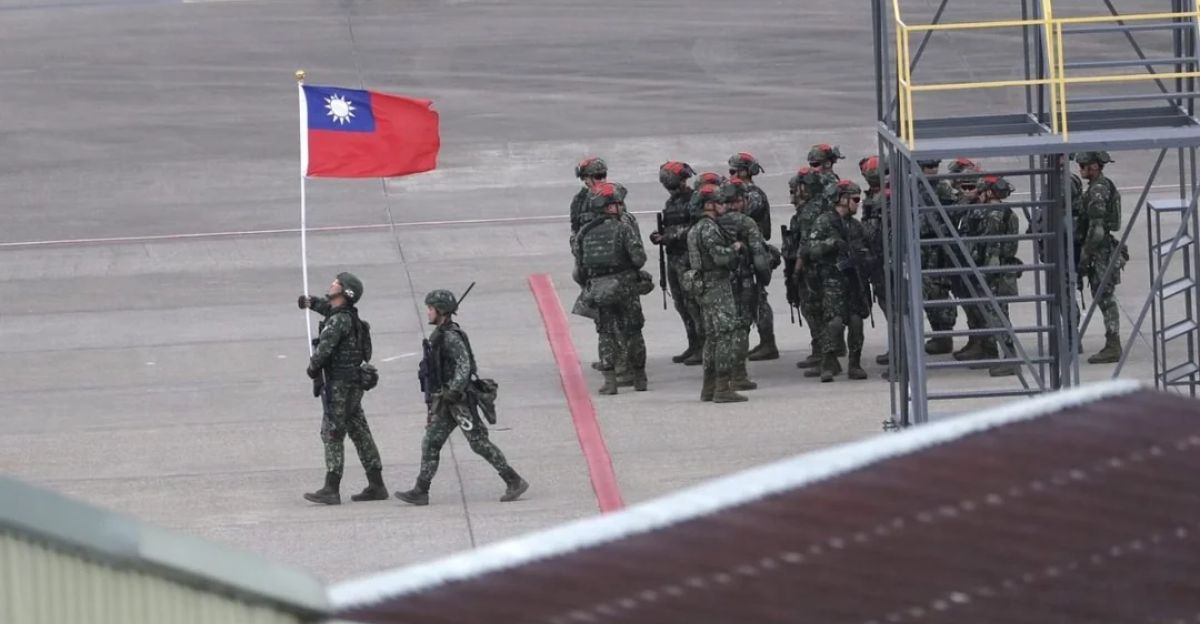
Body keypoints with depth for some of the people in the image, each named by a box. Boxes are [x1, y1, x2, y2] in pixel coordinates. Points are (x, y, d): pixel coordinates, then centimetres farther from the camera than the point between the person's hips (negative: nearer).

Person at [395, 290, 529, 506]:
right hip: (447, 401, 10)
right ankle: (420, 491, 2)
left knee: (479, 443, -6)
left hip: (460, 400, -10)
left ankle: (515, 482, -1)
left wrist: (453, 391, -30)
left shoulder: (451, 337, -16)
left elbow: (464, 365, -26)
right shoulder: (439, 336, 15)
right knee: (430, 443, 4)